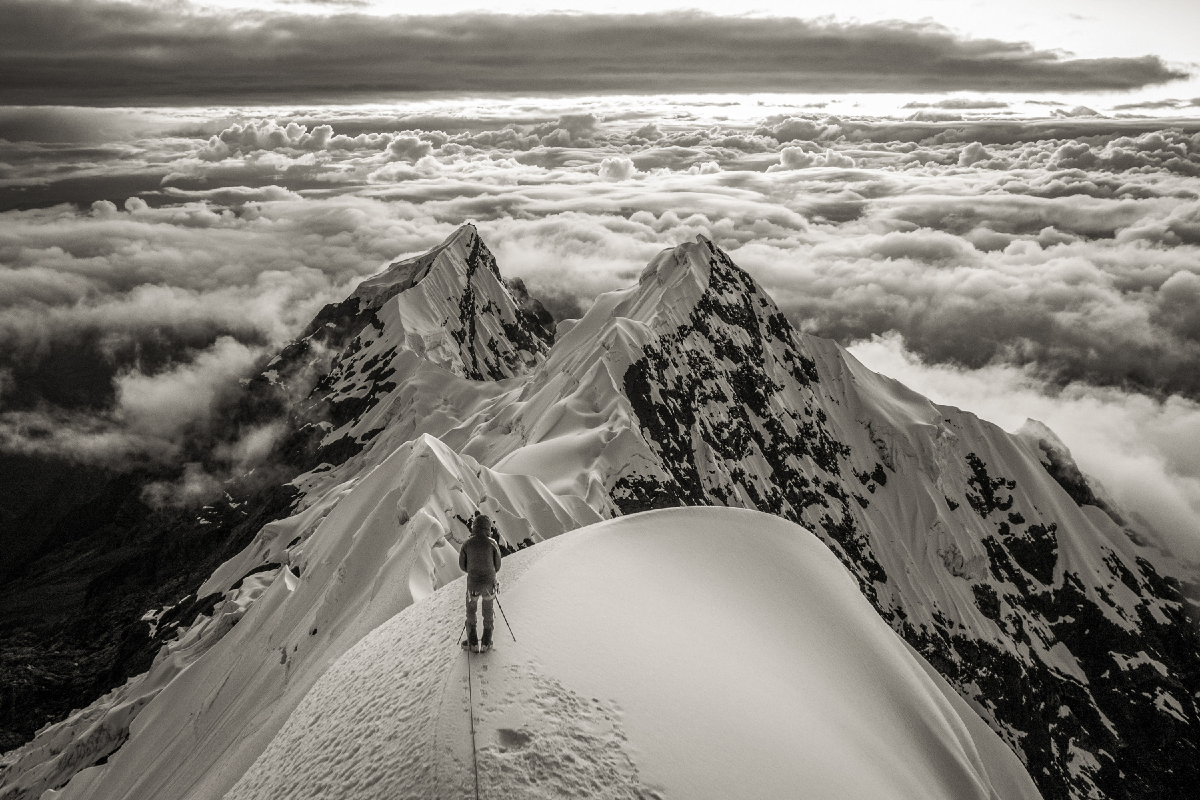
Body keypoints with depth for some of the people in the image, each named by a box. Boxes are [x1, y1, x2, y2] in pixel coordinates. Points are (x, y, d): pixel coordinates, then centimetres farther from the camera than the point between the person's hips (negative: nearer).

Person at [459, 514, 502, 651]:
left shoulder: (467, 543, -10)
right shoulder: (492, 544, -12)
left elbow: (462, 565, -1)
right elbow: (497, 566, -3)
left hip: (473, 583, 0)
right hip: (489, 582, 0)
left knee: (471, 610, 19)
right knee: (488, 611, 19)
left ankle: (472, 641, 21)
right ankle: (486, 641, 23)